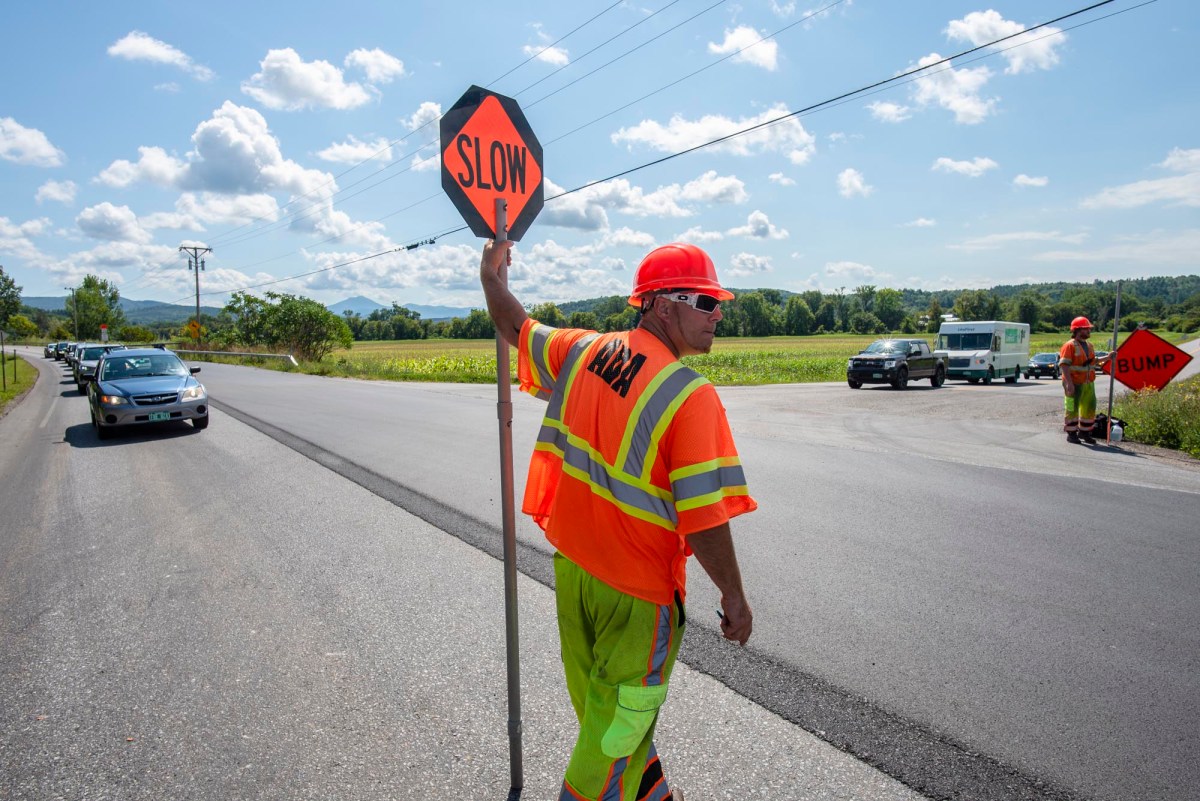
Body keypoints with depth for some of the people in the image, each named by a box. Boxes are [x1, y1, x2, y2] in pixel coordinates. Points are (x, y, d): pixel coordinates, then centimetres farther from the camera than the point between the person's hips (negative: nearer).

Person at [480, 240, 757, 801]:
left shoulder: (582, 350, -5)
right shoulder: (690, 395, -24)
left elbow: (517, 329, 13)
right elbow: (704, 518, -23)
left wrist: (490, 275, 32)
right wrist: (734, 597, -9)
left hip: (571, 565, 8)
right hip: (637, 589, -8)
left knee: (599, 703, 26)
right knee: (621, 717, 15)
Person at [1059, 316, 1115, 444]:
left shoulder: (1089, 345, 15)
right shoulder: (1070, 345, -12)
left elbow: (1093, 361, 26)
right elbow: (1064, 365, -18)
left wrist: (1107, 357, 13)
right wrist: (1069, 383, -24)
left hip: (1088, 383, 8)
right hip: (1075, 384, -8)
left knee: (1089, 407, 11)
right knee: (1072, 408, -1)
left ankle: (1084, 431, 24)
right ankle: (1071, 433, 8)